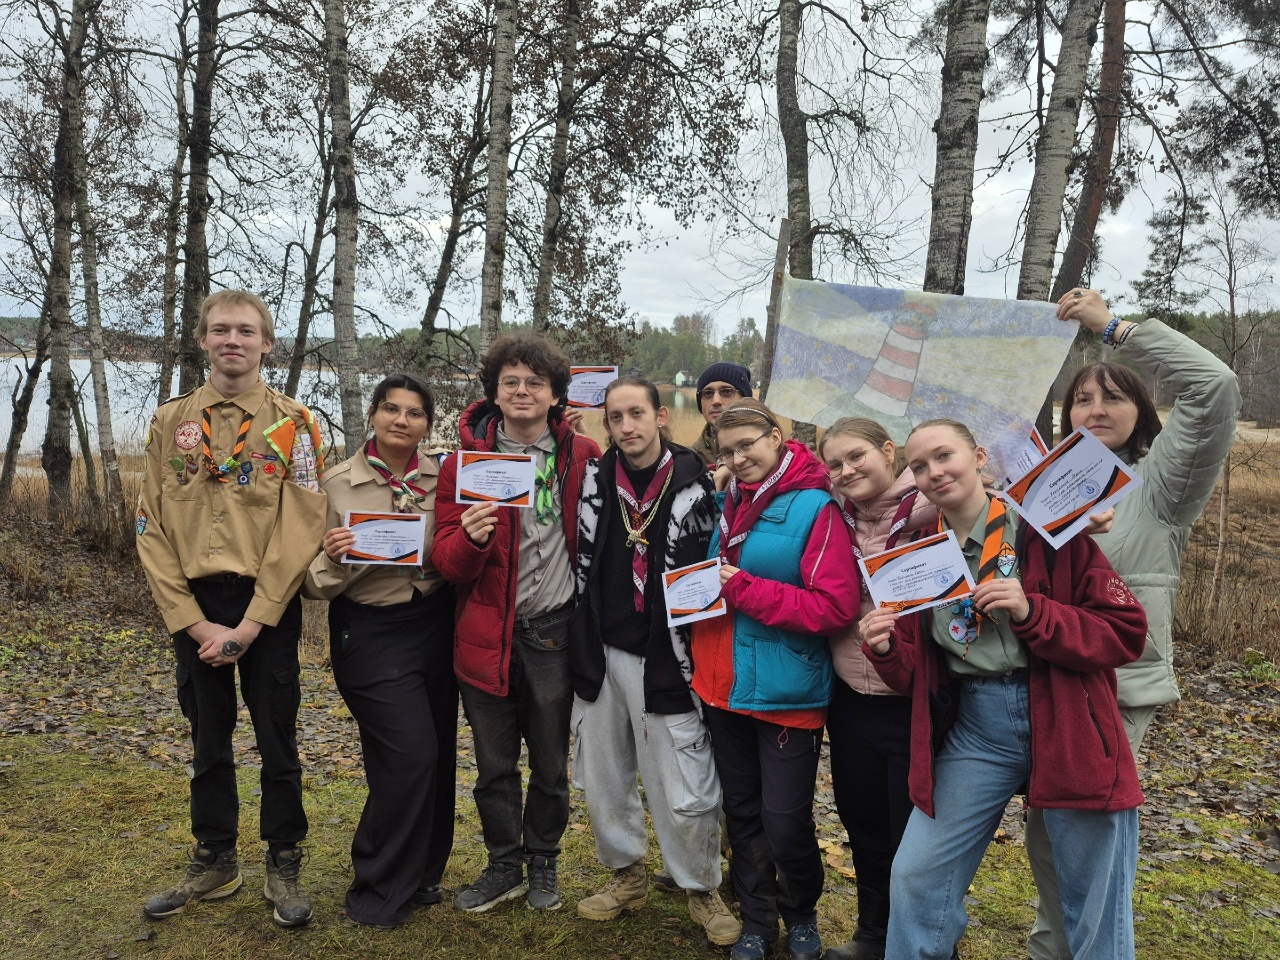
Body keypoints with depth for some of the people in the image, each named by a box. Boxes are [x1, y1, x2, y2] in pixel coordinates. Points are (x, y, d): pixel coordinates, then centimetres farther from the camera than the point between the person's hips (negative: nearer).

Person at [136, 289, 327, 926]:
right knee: (208, 741, 14)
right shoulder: (171, 422, 6)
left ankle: (284, 866, 24)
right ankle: (214, 862, 31)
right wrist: (194, 622, -8)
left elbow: (301, 531, -9)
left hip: (267, 608, -2)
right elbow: (152, 528, 1)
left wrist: (249, 625, -14)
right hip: (194, 607, 3)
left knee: (277, 742, 7)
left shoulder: (293, 424, -3)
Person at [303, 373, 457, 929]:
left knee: (437, 754, 12)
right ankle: (377, 889, 15)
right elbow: (319, 583, -6)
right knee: (410, 756, -8)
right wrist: (333, 557, -26)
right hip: (371, 635, -4)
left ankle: (421, 873, 34)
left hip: (436, 626, 4)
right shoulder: (337, 483, -7)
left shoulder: (443, 475, -1)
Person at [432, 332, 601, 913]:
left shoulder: (583, 457, -1)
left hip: (554, 634, 0)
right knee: (494, 766, 14)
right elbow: (447, 563, -4)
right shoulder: (465, 461, -1)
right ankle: (504, 866, 36)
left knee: (551, 766, 14)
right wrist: (469, 539, -24)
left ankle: (542, 864, 37)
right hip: (486, 633, 1)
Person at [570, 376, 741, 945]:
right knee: (603, 777, 16)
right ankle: (627, 875, 37)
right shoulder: (595, 480, 3)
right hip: (602, 654, 4)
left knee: (684, 791, 0)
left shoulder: (695, 483, -8)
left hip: (664, 658, -4)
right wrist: (583, 645, 11)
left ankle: (702, 890, 25)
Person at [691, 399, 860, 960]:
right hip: (724, 686, 6)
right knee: (742, 814, 16)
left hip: (787, 694, -6)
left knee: (785, 823, 3)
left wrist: (744, 590, -21)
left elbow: (836, 607, -21)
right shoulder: (730, 504, 8)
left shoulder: (815, 509, -13)